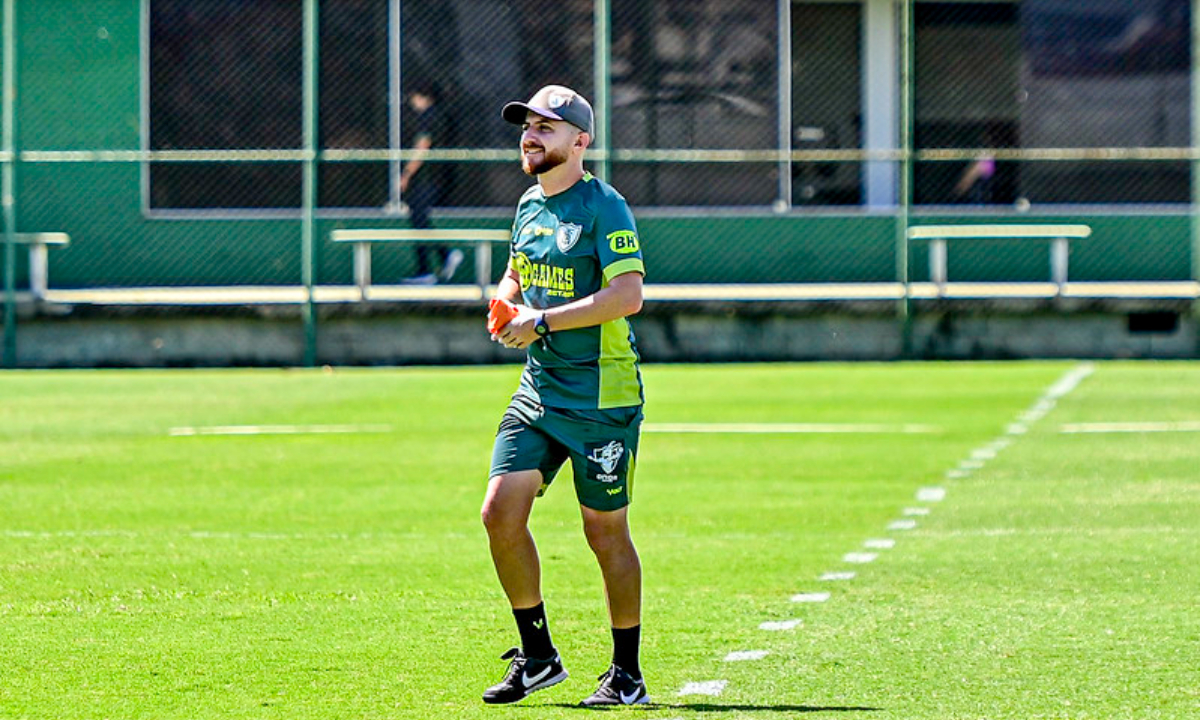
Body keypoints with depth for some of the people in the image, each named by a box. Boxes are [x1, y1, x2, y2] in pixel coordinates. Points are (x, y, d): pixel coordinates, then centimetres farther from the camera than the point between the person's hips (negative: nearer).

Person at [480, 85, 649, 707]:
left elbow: (627, 295, -22)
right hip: (538, 392, 7)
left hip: (602, 396, -7)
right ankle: (537, 656, 7)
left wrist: (542, 322, -21)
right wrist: (505, 305, 6)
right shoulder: (530, 206, 12)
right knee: (501, 512, -6)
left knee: (605, 531, 0)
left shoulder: (604, 207, -11)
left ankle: (627, 674, 13)